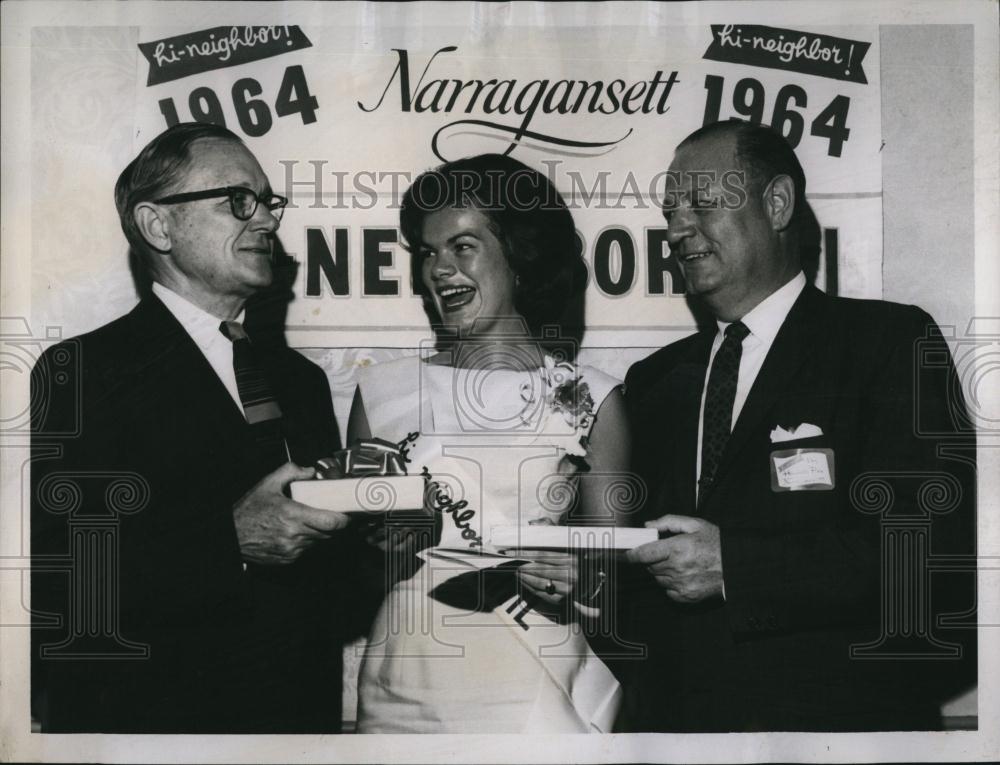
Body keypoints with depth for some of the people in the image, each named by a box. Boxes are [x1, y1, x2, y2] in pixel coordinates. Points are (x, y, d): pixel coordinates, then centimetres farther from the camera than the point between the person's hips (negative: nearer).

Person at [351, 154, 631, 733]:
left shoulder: (590, 398, 0)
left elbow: (617, 572, 2)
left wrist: (581, 580, -18)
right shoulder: (382, 392, 4)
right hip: (406, 695, 2)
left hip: (541, 697, -1)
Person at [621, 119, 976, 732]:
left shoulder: (891, 341, -7)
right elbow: (638, 553, 11)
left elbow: (936, 543, -17)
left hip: (833, 716, -4)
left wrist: (734, 566, -20)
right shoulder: (654, 380, 11)